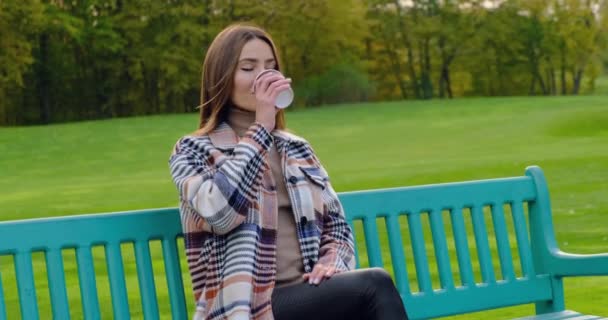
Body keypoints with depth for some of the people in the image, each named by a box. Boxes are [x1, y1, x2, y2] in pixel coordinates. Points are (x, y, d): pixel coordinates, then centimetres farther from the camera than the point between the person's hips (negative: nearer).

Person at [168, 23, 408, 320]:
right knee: (375, 285, -30)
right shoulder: (192, 151, 6)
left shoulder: (297, 149, 21)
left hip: (313, 295, 5)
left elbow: (337, 223, 22)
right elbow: (219, 212, -15)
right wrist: (261, 127, -10)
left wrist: (332, 263, -1)